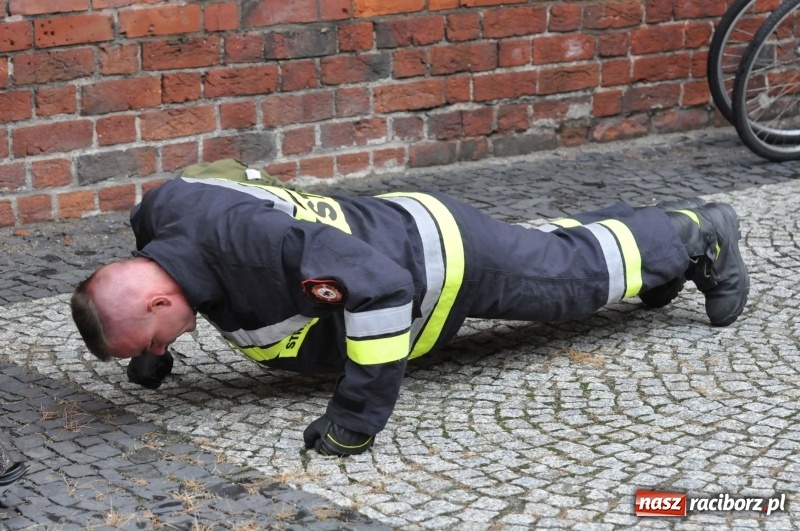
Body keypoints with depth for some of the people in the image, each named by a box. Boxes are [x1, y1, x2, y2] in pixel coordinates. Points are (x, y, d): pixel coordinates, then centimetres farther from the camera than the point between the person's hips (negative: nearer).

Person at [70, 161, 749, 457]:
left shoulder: (245, 240, -44)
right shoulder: (162, 212, -18)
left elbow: (378, 281, -47)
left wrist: (358, 416, -42)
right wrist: (153, 356, 5)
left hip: (443, 255, -8)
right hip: (394, 221, 8)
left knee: (581, 267, 19)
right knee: (542, 249, 32)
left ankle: (697, 235, 43)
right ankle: (662, 226, 54)